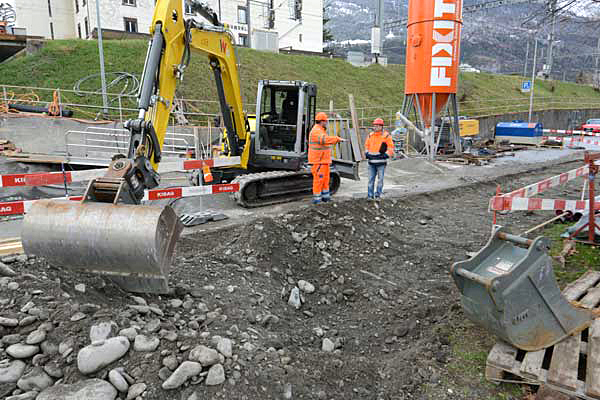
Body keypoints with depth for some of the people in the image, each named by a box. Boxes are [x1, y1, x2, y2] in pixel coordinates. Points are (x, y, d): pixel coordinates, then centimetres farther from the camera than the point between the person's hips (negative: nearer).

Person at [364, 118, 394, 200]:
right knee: (371, 179, 6)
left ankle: (378, 195, 11)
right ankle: (370, 195, 11)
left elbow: (391, 148, -1)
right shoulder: (370, 135, 12)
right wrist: (367, 153, 7)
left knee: (380, 179, 2)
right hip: (371, 161, 4)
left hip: (381, 162, -4)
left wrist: (386, 155, -13)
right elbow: (366, 146, 24)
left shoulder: (386, 136, -2)